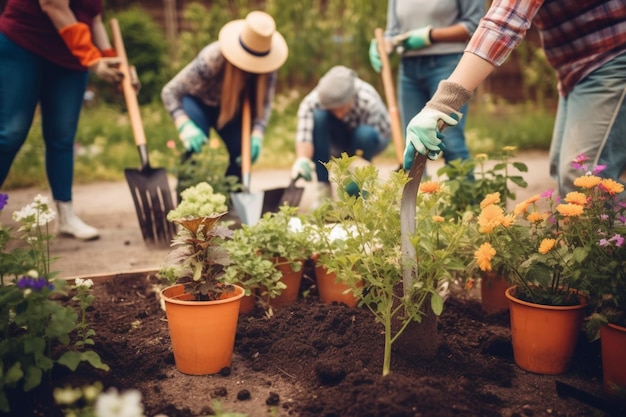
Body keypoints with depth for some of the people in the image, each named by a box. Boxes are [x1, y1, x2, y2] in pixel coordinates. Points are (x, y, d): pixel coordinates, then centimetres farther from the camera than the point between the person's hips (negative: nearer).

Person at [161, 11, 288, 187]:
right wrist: (185, 127, -49)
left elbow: (264, 103, -19)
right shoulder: (211, 59, -37)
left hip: (233, 109, 3)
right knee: (195, 146, -28)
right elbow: (169, 92, -33)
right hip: (199, 102, -3)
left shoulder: (267, 68, -27)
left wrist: (257, 134, -38)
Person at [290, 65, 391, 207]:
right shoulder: (311, 102, -31)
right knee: (318, 116, -31)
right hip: (340, 139, 2)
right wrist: (302, 159, -62)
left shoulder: (369, 103, -35)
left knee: (365, 134, -38)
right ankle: (324, 190, -24)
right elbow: (305, 135, -42)